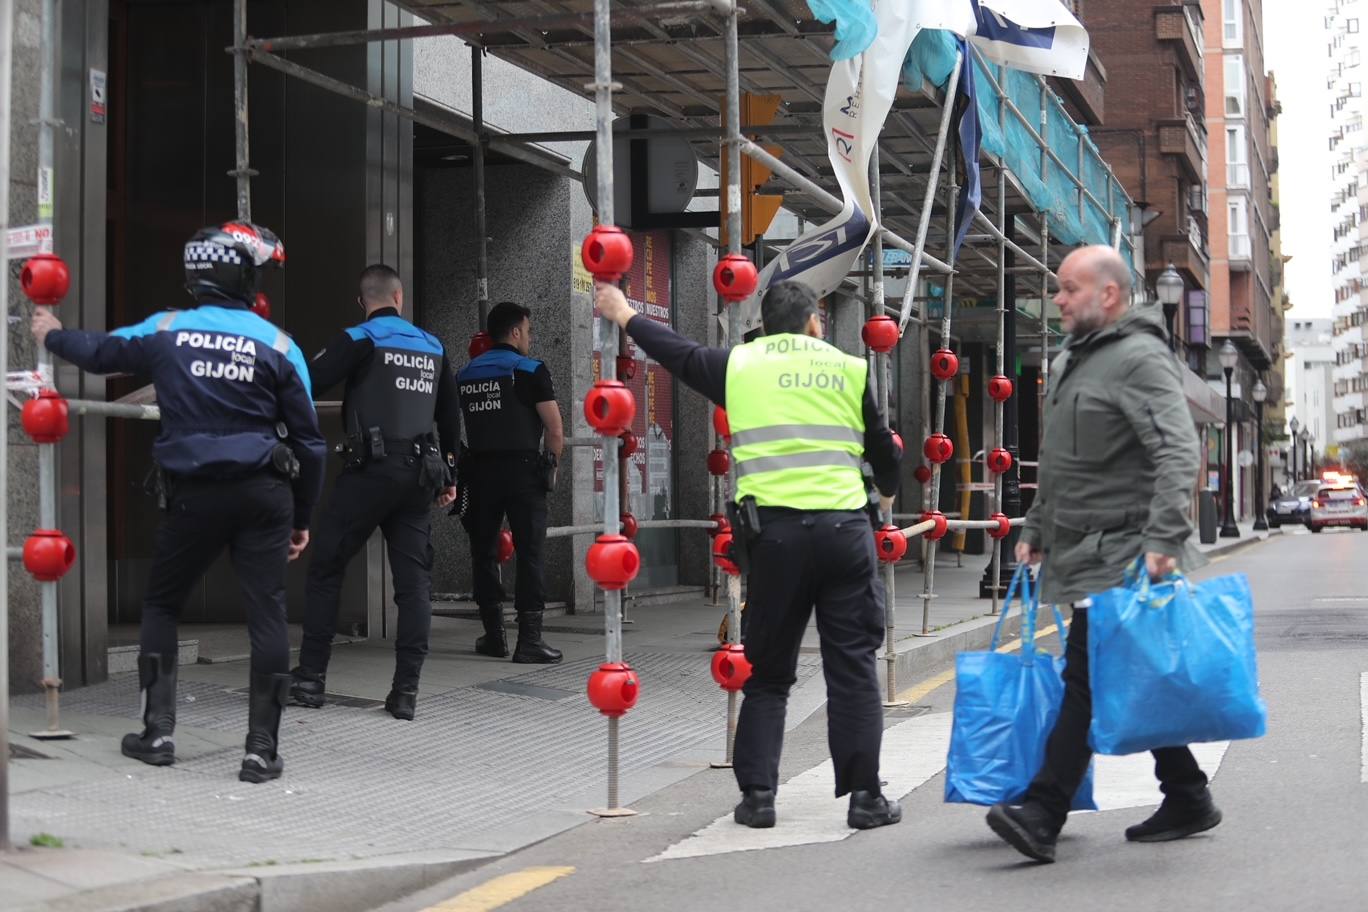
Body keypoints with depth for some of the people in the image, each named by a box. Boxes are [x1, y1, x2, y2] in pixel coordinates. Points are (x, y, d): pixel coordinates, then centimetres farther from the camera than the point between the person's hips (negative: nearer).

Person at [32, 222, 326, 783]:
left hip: (193, 495, 1)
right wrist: (302, 517, 14)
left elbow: (99, 352, 19)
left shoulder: (165, 331, 1)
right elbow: (306, 439, 3)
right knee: (266, 615, 2)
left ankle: (157, 732, 17)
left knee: (160, 605, 19)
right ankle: (262, 750, 2)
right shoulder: (278, 345, -1)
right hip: (265, 494, -1)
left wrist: (52, 336, 41)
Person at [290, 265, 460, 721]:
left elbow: (308, 384, -13)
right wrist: (449, 475, 27)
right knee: (414, 580, 5)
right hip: (420, 474, 5)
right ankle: (406, 691, 1)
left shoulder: (360, 340, -3)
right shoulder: (433, 347, 14)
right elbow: (450, 415, 20)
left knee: (325, 569, 6)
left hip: (371, 469, -4)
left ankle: (310, 678, 7)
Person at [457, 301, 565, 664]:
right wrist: (550, 467, 7)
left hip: (479, 471, 4)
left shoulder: (464, 376, 12)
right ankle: (529, 640, -6)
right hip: (523, 470, -4)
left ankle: (493, 637, 16)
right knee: (529, 553, -2)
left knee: (483, 552, 13)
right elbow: (555, 430, -8)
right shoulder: (530, 371, -3)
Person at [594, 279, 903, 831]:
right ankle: (864, 796, 5)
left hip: (776, 531, 0)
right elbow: (883, 447, 17)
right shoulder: (850, 368, 8)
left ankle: (757, 795, 11)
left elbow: (677, 352, 23)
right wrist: (886, 492, 38)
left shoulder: (739, 365, 8)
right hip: (845, 530, 0)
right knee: (853, 668, 6)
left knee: (768, 672, 12)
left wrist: (623, 315, 40)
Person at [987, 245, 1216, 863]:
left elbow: (1178, 453, -22)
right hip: (1085, 555, 9)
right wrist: (1034, 533, 25)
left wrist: (1162, 539, -31)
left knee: (1087, 679, -13)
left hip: (1121, 555, -9)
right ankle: (1187, 800, 22)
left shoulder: (1139, 358, -11)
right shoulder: (1069, 364, 19)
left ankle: (1041, 816, -16)